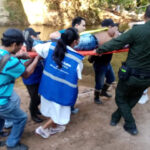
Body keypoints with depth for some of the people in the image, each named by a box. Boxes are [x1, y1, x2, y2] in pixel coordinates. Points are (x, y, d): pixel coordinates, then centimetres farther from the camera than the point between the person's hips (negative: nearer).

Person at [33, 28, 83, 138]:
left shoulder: (51, 46, -11)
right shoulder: (77, 60, -16)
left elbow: (34, 49, -2)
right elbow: (78, 77, -4)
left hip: (48, 87, 5)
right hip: (61, 91, -5)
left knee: (53, 108, 28)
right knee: (60, 113, 21)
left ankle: (54, 127, 49)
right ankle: (43, 128, 30)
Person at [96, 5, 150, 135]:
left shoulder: (137, 30, -19)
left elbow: (115, 43, -16)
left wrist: (98, 50, -2)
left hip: (131, 75, -4)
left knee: (121, 98, 20)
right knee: (133, 99, 27)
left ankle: (131, 126, 23)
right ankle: (116, 117, 42)